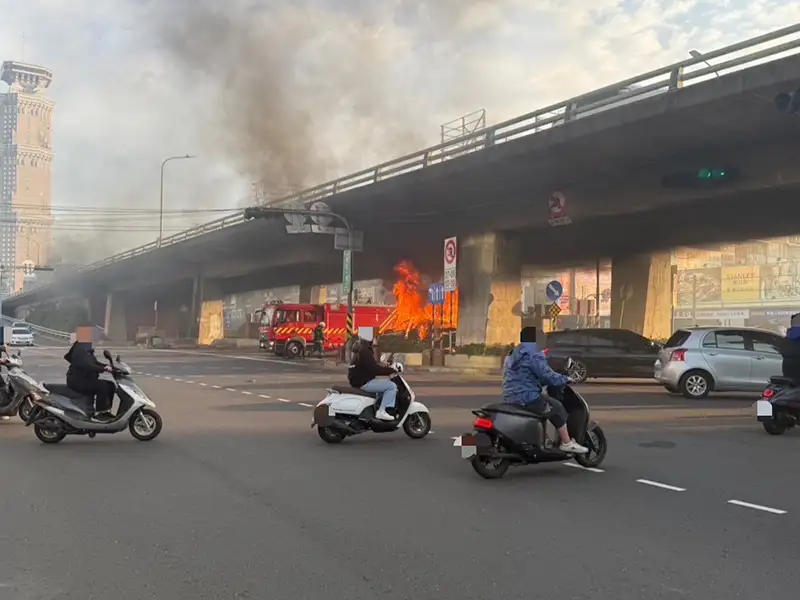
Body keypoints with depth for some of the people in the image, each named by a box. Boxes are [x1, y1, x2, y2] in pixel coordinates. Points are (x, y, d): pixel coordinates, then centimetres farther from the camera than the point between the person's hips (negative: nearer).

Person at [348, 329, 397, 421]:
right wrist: (391, 370, -18)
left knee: (383, 385, 30)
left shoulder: (360, 349, 15)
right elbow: (374, 369, -25)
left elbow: (372, 365, 24)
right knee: (391, 386, -14)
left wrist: (386, 367, 16)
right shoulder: (364, 352, -18)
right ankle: (381, 412, -17)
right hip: (363, 382, -11)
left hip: (358, 380, 11)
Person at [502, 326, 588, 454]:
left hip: (511, 398, 10)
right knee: (557, 407, 2)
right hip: (526, 398, -10)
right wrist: (565, 379, 0)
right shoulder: (533, 355, -14)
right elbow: (547, 375, -18)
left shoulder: (514, 355, 18)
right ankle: (567, 443, 6)